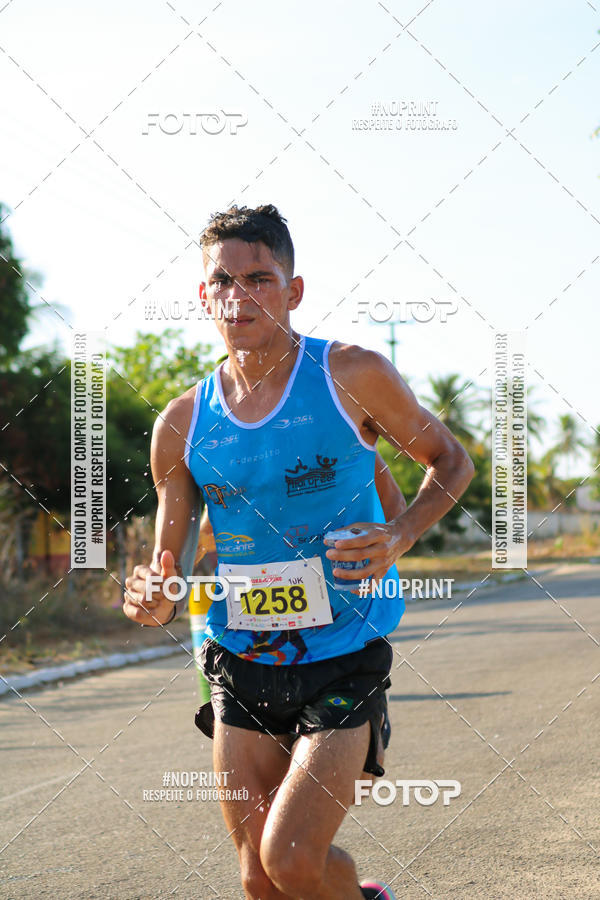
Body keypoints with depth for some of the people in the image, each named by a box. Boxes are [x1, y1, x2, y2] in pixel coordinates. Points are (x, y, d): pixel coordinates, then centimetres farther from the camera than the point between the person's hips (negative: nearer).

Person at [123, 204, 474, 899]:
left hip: (344, 659, -3)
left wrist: (400, 535, -14)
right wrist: (154, 603, -18)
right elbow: (167, 569, 6)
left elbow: (451, 462, 5)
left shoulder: (352, 375, -8)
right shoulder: (182, 423, -1)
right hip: (241, 662, 3)